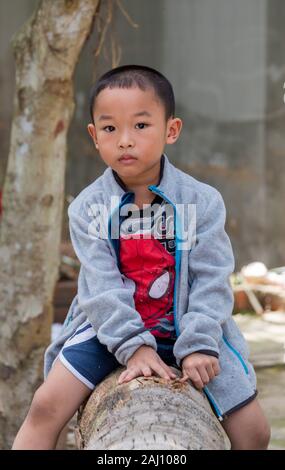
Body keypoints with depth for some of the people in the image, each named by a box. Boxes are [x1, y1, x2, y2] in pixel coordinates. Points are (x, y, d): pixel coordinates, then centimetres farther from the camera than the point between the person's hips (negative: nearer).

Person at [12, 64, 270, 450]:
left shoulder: (202, 202, -9)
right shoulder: (87, 208, -9)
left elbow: (211, 281, -12)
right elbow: (102, 287, -15)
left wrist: (198, 344, -22)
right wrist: (134, 345, -25)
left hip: (187, 329, 0)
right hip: (111, 328, 0)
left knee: (253, 429, -2)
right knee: (46, 406, -15)